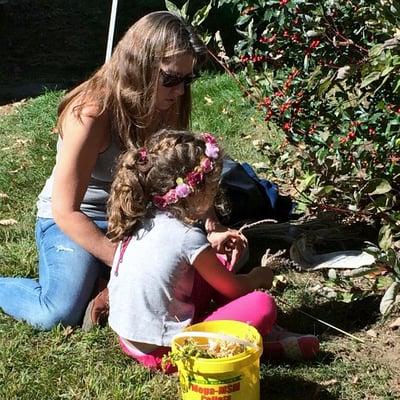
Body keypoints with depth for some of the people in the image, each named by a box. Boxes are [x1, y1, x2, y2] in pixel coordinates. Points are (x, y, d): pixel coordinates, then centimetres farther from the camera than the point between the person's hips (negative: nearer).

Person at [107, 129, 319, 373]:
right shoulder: (188, 237, -22)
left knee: (217, 266, 18)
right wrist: (259, 277, 13)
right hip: (161, 351, -9)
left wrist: (212, 242, 23)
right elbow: (233, 288, -6)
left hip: (128, 337, 9)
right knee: (263, 305, -17)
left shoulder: (141, 218, 0)